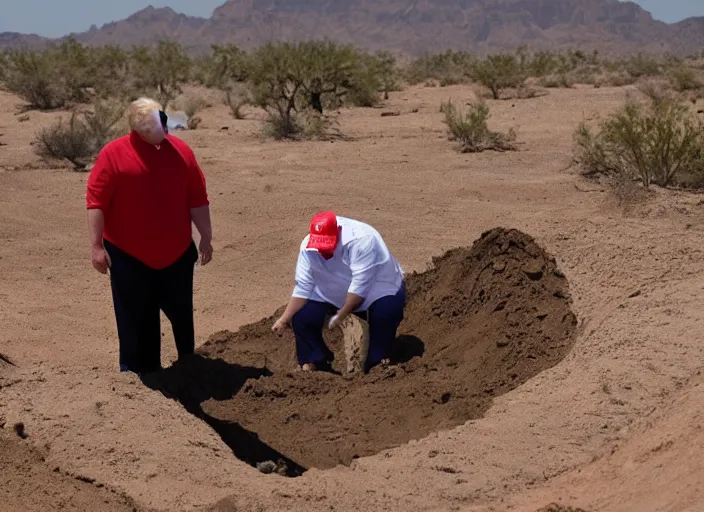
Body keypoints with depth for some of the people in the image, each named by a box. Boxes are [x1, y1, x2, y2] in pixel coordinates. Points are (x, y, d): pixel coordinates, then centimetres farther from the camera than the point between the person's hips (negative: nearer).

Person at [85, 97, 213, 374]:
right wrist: (97, 245, -15)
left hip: (176, 253, 3)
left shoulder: (180, 150, 1)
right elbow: (96, 202, -11)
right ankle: (138, 373, 17)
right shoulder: (113, 154, -10)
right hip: (129, 255, -3)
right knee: (136, 318, 5)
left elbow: (197, 199, 6)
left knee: (181, 314, 14)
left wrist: (206, 237, 6)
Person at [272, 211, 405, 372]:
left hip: (376, 288, -4)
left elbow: (360, 284, -36)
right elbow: (302, 287, -16)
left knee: (386, 309, -33)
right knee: (302, 315, -13)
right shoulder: (308, 246, -19)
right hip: (335, 296, 4)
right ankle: (313, 362, 7)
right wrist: (284, 319, -23)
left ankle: (377, 361, -15)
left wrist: (341, 315, -33)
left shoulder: (361, 239, -36)